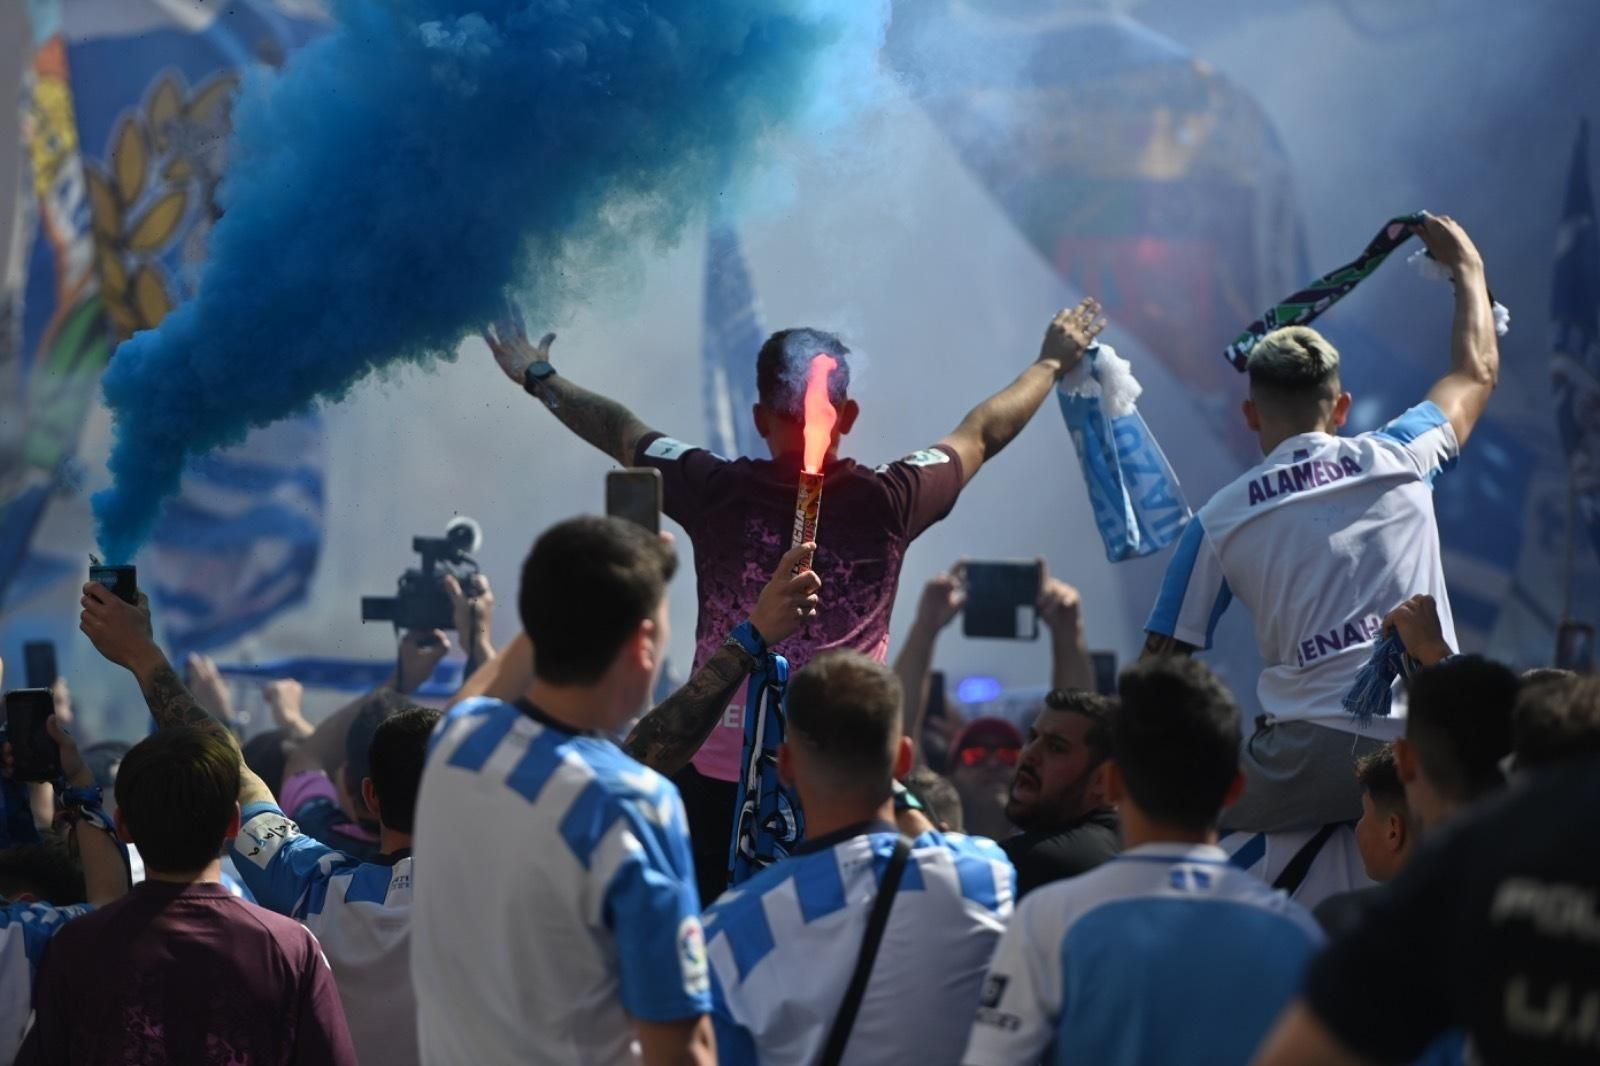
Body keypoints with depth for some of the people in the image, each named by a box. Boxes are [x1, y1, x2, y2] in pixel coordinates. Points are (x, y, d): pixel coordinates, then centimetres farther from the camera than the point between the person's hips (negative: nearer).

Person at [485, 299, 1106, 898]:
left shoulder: (717, 493, -5)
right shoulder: (887, 503, -6)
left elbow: (619, 432, 13)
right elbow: (983, 434, 12)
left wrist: (537, 378, 31)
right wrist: (1053, 362, 30)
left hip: (718, 773, 0)